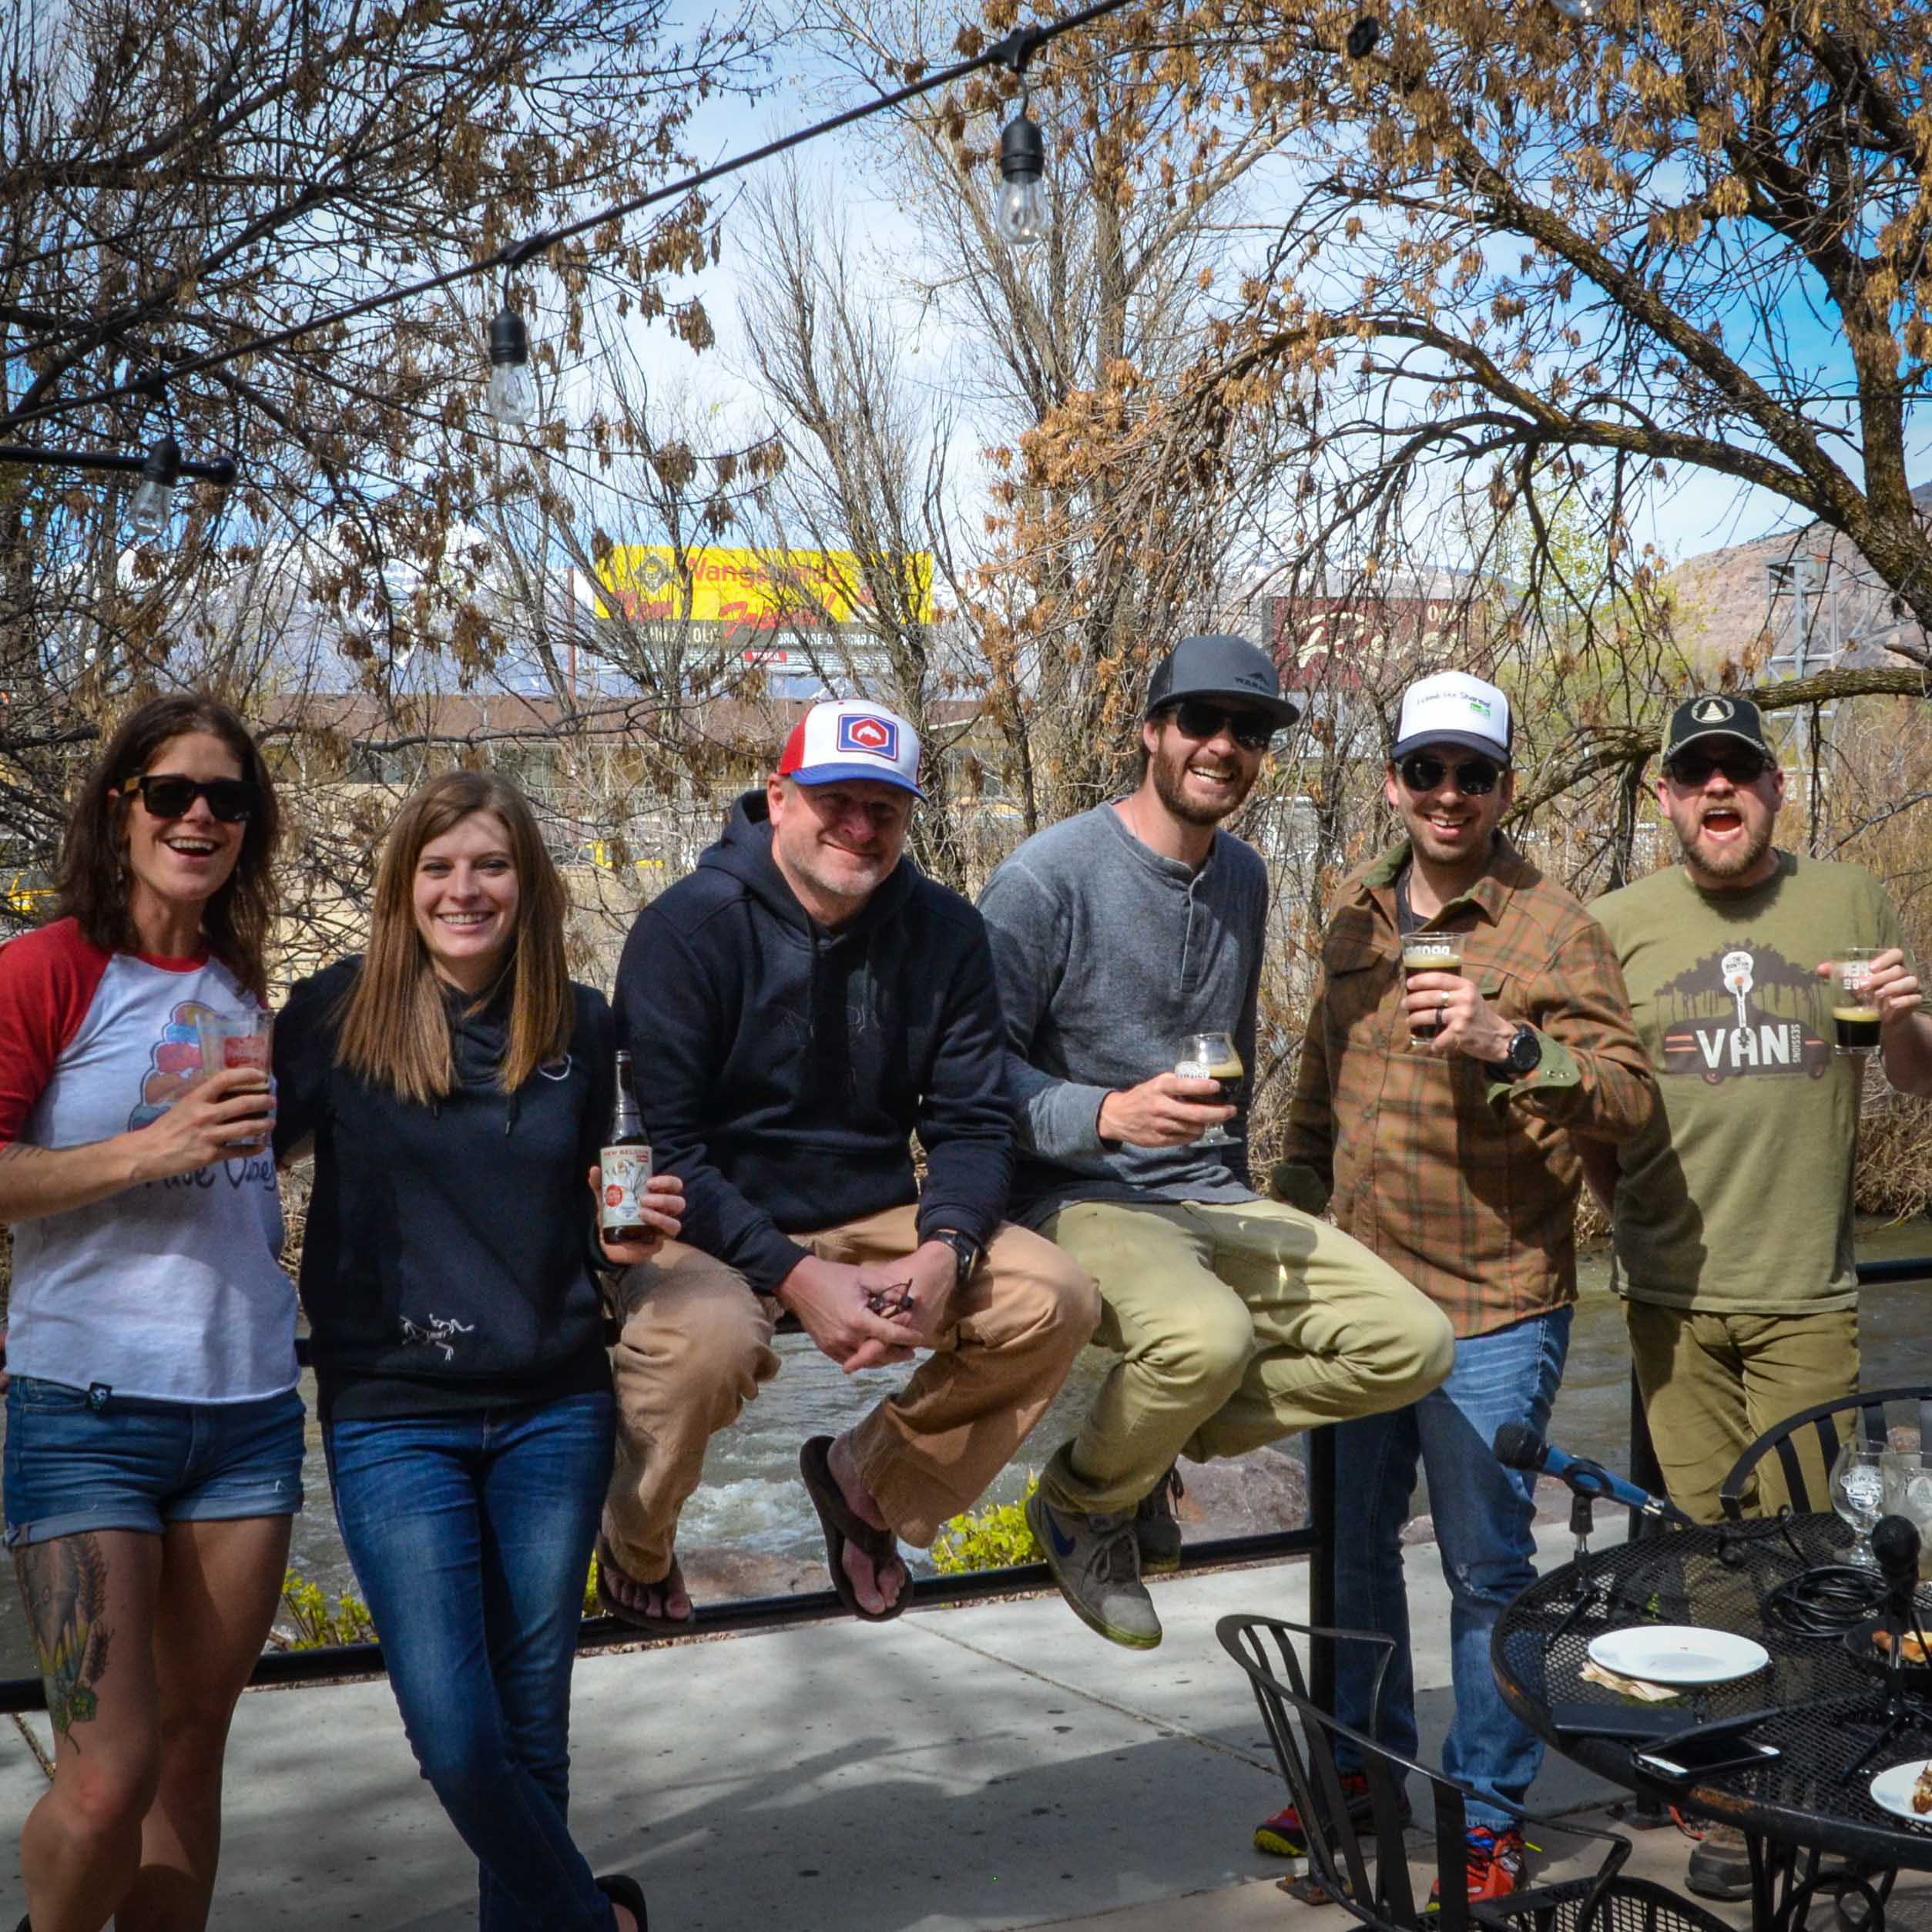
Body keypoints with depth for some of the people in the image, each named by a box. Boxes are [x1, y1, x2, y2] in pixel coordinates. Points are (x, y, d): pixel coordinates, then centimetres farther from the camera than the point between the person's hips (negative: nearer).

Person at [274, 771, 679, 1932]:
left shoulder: (584, 1028, 3)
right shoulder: (338, 1015, -5)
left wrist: (636, 1237, -7)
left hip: (554, 1411, 2)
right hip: (393, 1416, -2)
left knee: (532, 1724, 10)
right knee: (456, 1737, -6)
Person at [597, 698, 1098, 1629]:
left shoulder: (945, 932, 0)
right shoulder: (688, 926, -14)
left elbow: (974, 1123, 2)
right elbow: (661, 1145, -17)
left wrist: (944, 1252, -19)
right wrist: (795, 1276, -27)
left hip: (875, 1216, 5)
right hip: (711, 1227, -4)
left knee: (1054, 1300, -16)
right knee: (706, 1339, -37)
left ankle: (870, 1480, 10)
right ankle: (634, 1546, -1)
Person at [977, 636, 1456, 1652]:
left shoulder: (1242, 876, 14)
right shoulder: (1050, 876, -10)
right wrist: (1108, 1114, -27)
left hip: (1213, 1198, 7)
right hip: (1078, 1198, -7)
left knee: (1411, 1341, -13)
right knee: (1205, 1335, -38)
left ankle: (1150, 1443, 5)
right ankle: (1082, 1500, -4)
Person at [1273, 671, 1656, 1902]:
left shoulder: (1554, 930, -9)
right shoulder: (1357, 920, 9)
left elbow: (1632, 1097, -18)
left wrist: (1511, 1045, -32)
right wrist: (1297, 1207, 18)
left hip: (1492, 1307, -5)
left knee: (1485, 1567, 3)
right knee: (1355, 1540, 17)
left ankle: (1491, 1813, 20)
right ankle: (1365, 1761, 36)